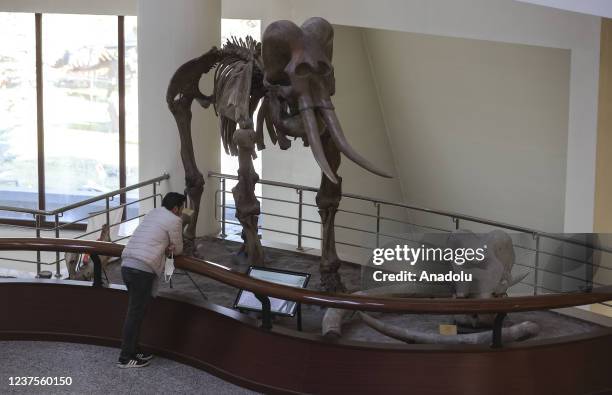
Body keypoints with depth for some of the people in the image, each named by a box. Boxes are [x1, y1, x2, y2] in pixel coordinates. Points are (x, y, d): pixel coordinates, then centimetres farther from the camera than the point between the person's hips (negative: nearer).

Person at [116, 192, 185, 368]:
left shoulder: (153, 213, 24)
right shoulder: (174, 220, -1)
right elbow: (178, 250, 7)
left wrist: (166, 247, 10)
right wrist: (173, 248, 30)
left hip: (127, 264, 8)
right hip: (142, 269, -8)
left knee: (136, 311, 16)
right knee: (136, 314, -4)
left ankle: (133, 350, 22)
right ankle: (125, 357, -1)